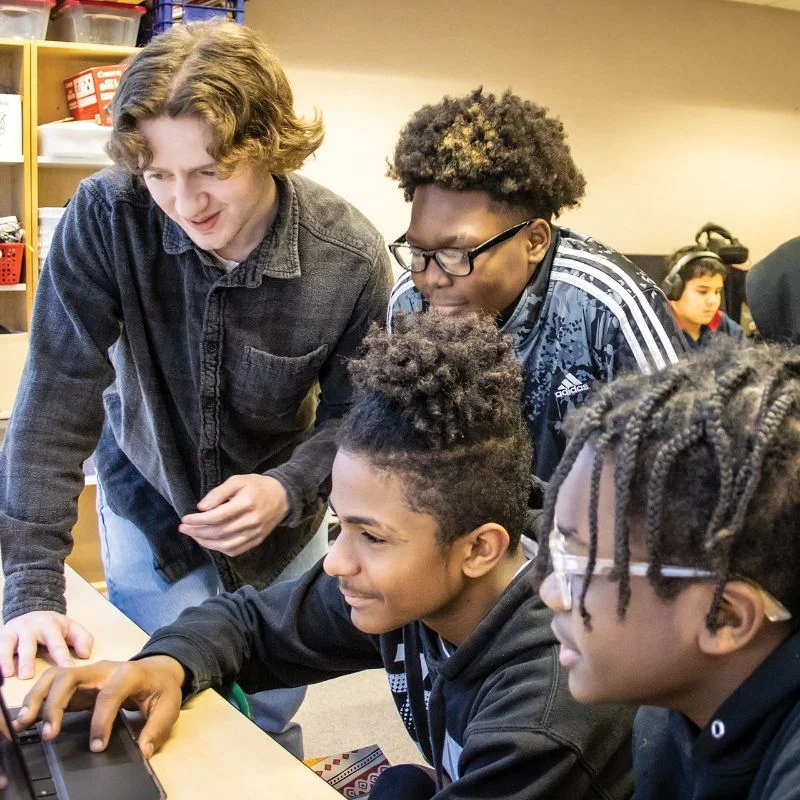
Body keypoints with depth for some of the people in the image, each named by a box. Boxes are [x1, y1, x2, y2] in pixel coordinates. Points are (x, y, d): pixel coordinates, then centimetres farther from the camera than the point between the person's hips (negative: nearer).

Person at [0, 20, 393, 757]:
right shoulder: (106, 217, -25)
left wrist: (289, 489, -27)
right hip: (151, 511, 0)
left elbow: (356, 415, -10)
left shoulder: (351, 258, -23)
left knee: (273, 722, 17)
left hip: (282, 526, 1)